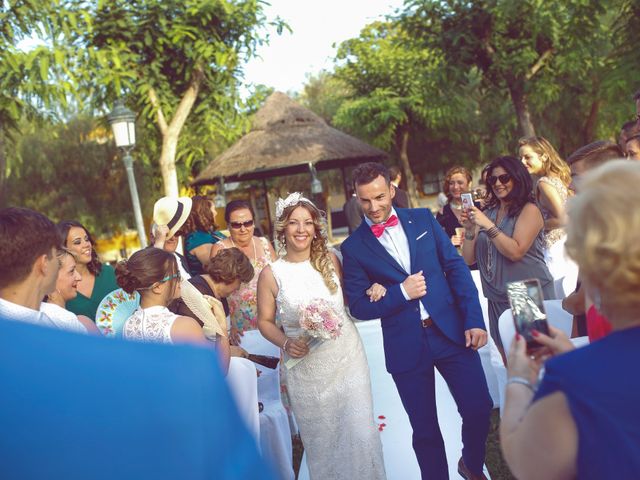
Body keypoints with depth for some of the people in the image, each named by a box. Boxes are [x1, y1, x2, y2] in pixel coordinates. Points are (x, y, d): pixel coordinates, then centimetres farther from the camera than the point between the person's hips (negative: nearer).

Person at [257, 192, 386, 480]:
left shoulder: (330, 261, 1)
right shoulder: (271, 274, -6)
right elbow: (265, 321, 1)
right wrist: (285, 343, -17)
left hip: (348, 358, 2)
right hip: (306, 368, -1)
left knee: (359, 431, 3)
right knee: (321, 438, 10)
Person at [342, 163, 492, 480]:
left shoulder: (423, 219, 4)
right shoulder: (353, 247, -1)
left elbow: (456, 267, 3)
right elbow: (358, 307, -2)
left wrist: (474, 320, -5)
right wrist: (401, 293, -16)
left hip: (451, 331, 2)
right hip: (406, 345, -1)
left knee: (478, 409, 5)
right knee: (425, 430, 7)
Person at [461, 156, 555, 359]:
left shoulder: (529, 210, -4)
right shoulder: (487, 213, 9)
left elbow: (516, 251, -18)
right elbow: (469, 259, 6)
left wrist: (488, 225, -20)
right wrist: (469, 229, -8)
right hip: (498, 299, 5)